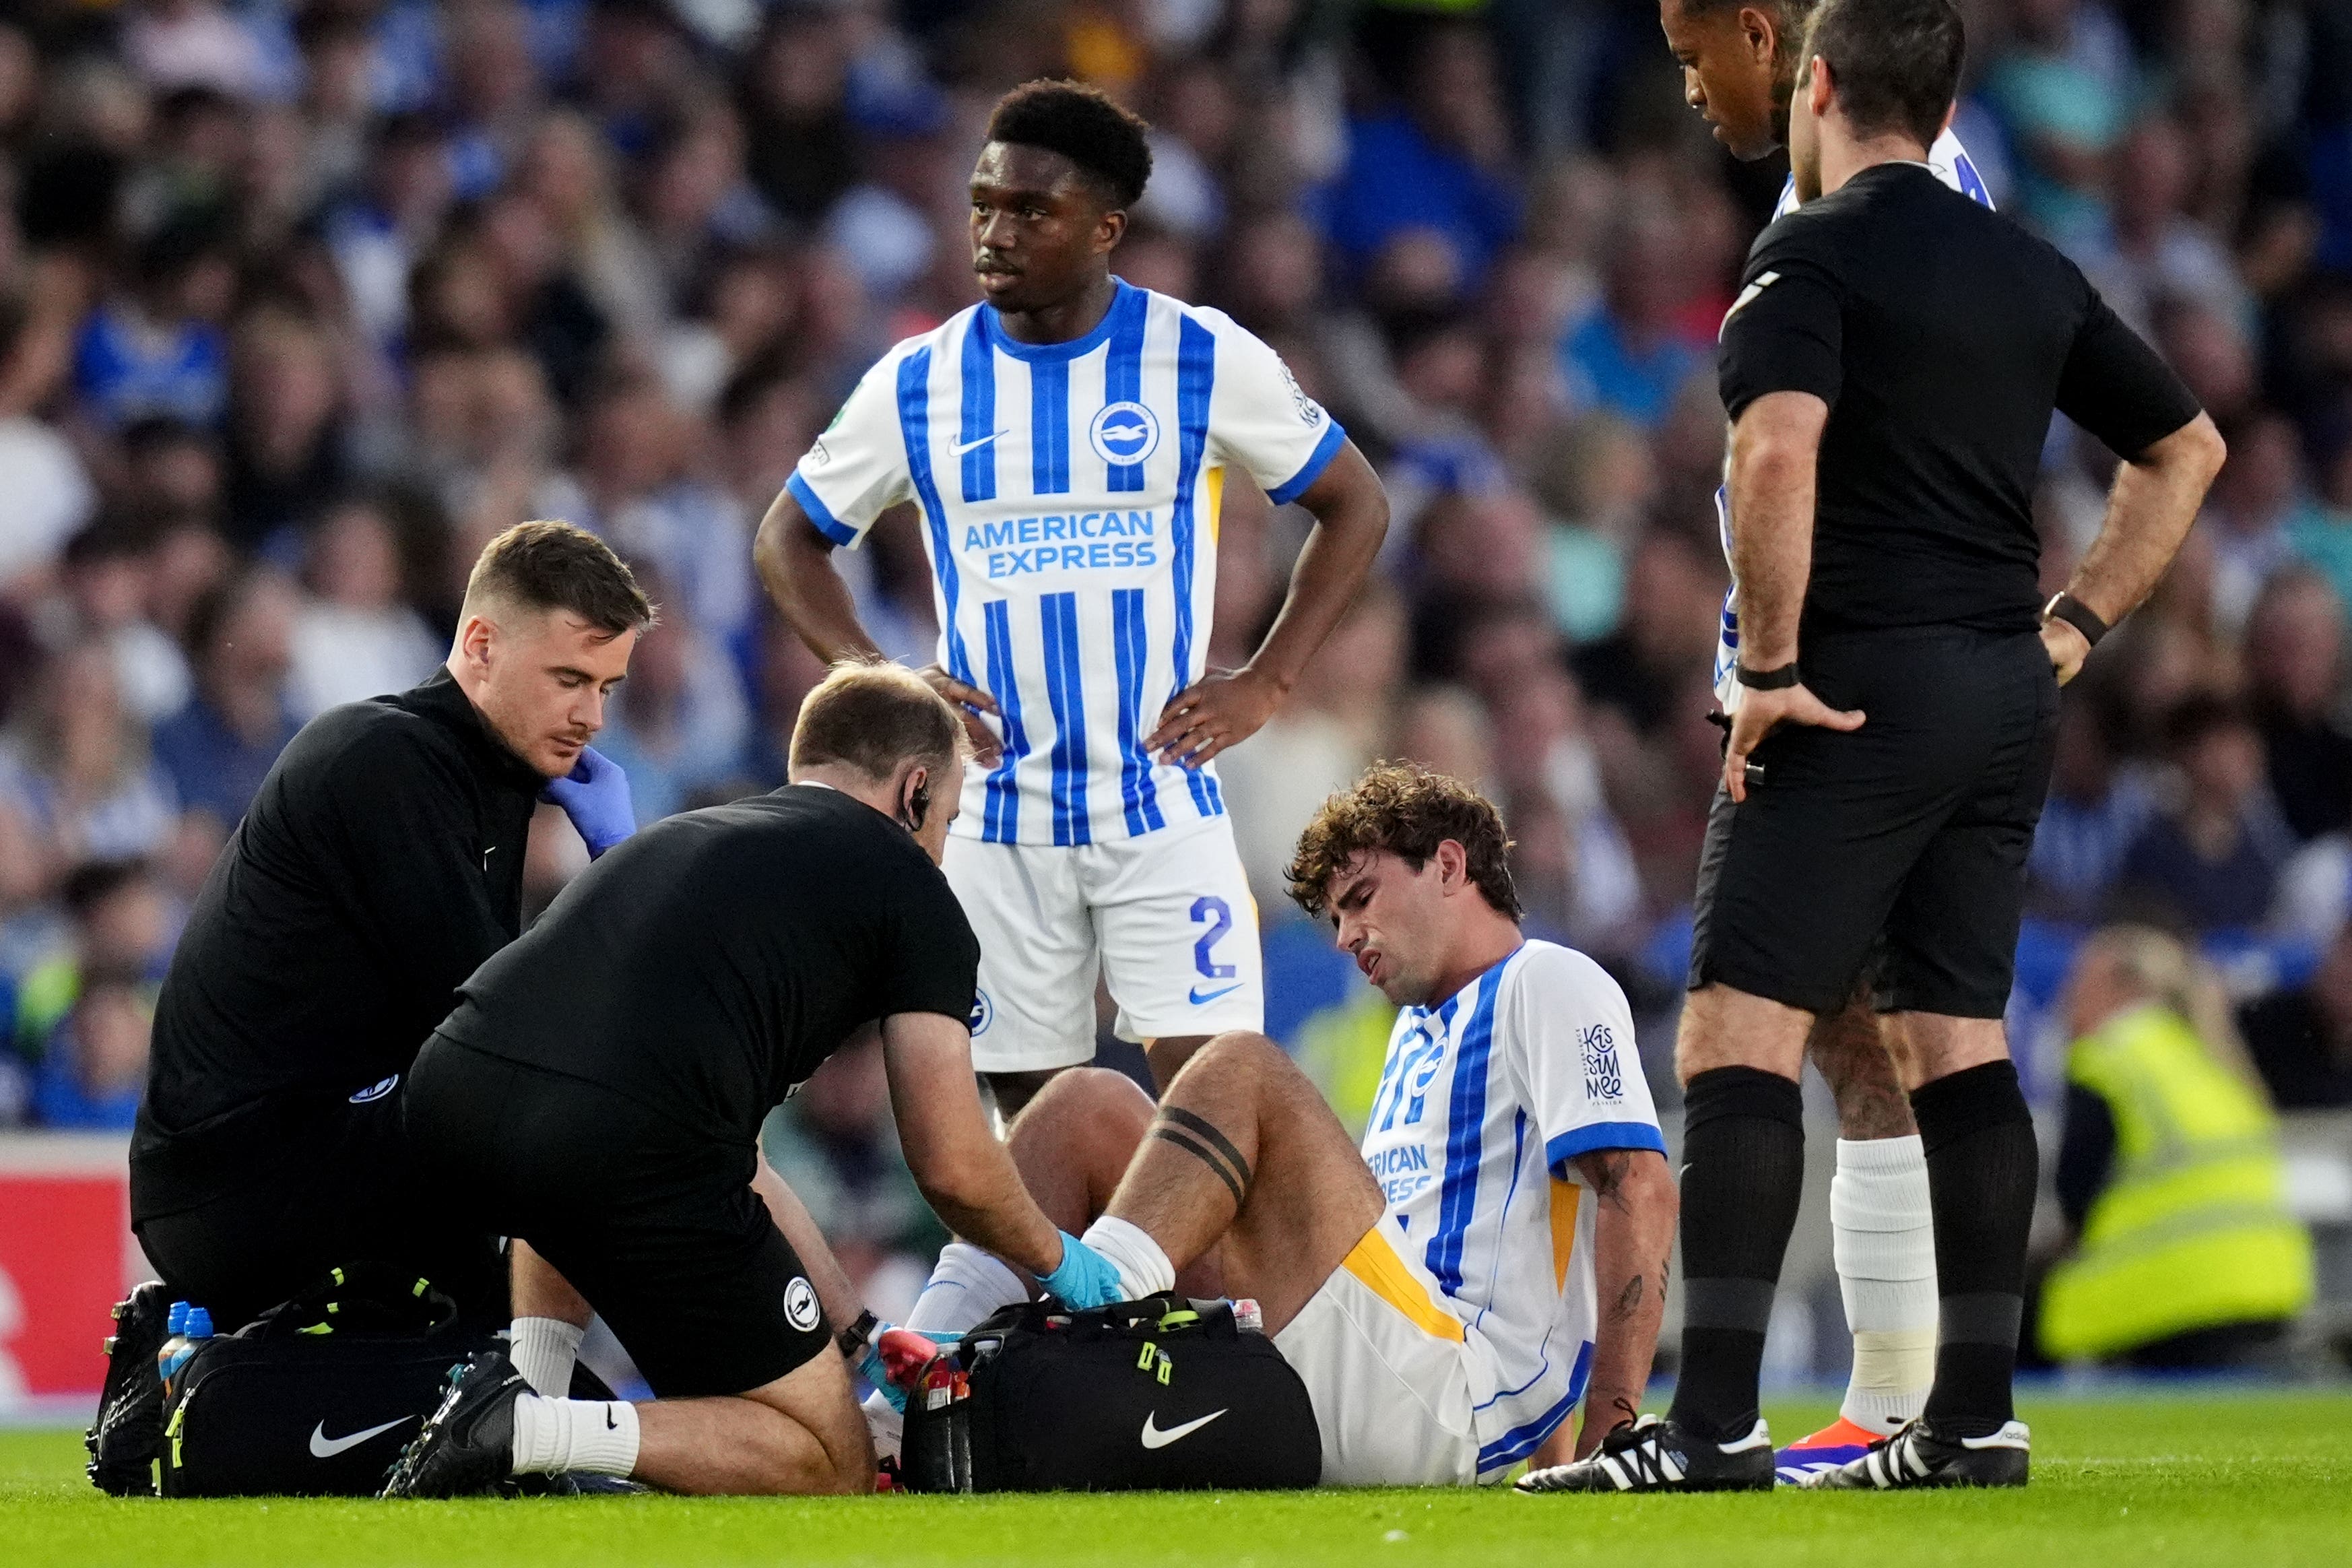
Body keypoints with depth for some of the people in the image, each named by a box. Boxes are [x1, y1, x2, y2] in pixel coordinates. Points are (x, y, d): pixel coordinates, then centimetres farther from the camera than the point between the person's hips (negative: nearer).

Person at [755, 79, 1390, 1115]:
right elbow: (789, 537, 15)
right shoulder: (916, 385, 3)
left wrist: (1265, 684, -2)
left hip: (1164, 803, -2)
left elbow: (1354, 506, 8)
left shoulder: (1206, 361, -2)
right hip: (999, 820, 2)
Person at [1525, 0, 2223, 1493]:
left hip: (1861, 695, -7)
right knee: (1962, 1044, 10)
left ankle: (1716, 1418, -16)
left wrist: (1770, 665, -17)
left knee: (1740, 1032, -8)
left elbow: (1779, 447, -25)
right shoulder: (2034, 272, 14)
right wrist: (2073, 626, 20)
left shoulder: (1812, 255, -8)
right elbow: (2189, 445, 22)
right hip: (2008, 699, 7)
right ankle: (1978, 1414, 7)